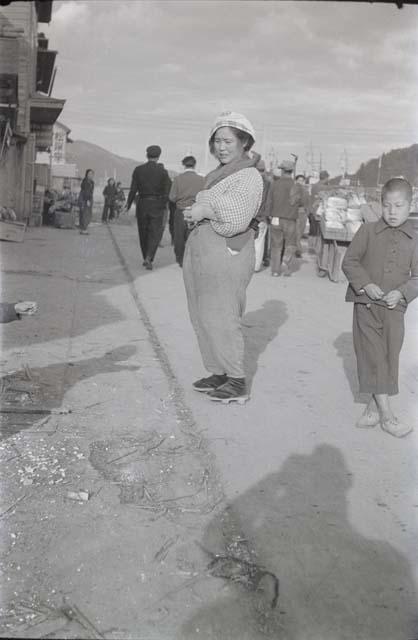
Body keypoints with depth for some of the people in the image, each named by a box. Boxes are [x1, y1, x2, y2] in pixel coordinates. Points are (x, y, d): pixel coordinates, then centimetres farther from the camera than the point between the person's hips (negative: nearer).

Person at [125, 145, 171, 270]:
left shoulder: (138, 170, -1)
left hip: (142, 204, 2)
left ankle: (146, 258, 24)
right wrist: (164, 205, 6)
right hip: (157, 205, -2)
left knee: (143, 233, 15)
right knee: (155, 233, 2)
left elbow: (133, 189, -1)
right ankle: (148, 258, -14)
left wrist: (128, 204, 9)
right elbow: (167, 192, -6)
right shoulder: (163, 172, -5)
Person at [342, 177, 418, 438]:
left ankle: (374, 407, 22)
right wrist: (366, 284, -15)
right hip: (366, 304, -1)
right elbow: (349, 261, 0)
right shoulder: (368, 231, -2)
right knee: (373, 356, -2)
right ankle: (386, 414, 5)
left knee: (390, 356, 6)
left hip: (394, 308, 1)